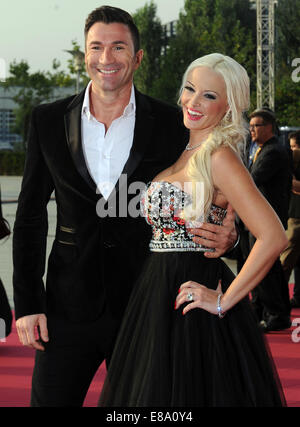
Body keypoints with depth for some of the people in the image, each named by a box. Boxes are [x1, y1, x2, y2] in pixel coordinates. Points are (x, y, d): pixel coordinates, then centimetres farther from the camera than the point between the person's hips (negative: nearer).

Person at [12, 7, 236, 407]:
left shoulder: (170, 123, -2)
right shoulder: (48, 120, 2)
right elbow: (31, 214, 4)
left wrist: (224, 235, -19)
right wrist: (27, 302, -1)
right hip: (68, 309, 1)